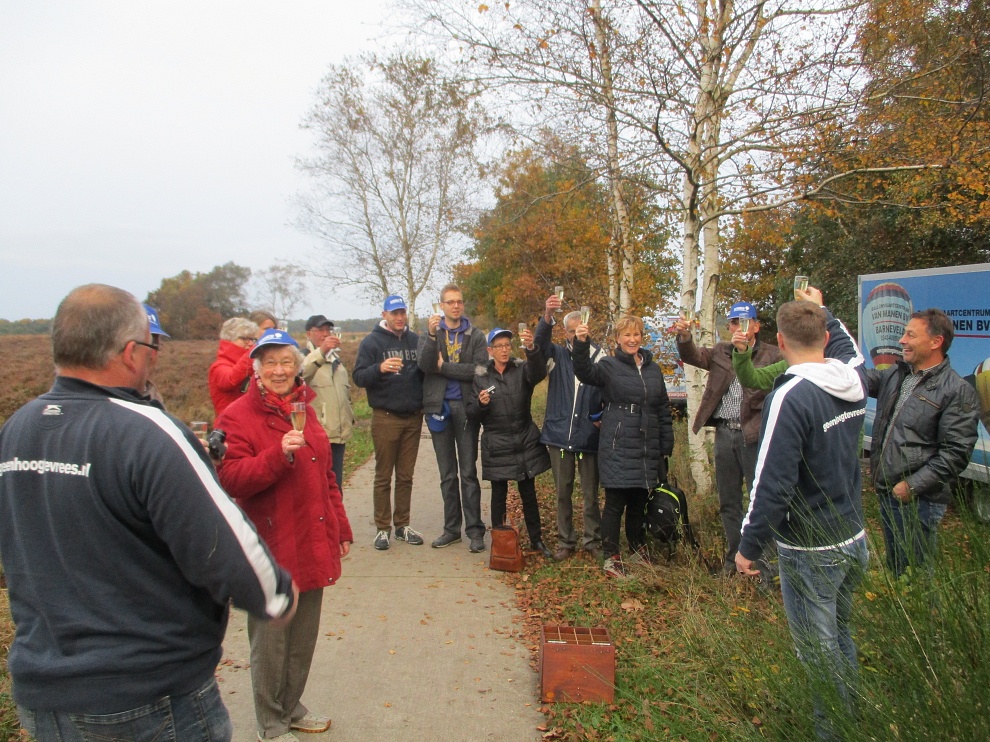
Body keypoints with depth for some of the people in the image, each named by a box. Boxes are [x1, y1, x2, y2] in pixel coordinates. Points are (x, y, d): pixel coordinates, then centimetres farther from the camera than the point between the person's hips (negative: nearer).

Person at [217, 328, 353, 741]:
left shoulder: (304, 410, 12)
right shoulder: (238, 417, -10)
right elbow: (231, 480, -19)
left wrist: (340, 528, 19)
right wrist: (279, 454, -31)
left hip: (312, 544, 7)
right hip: (271, 550, -6)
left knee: (304, 635, 18)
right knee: (271, 640, 8)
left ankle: (292, 707, 38)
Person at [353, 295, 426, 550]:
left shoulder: (416, 340, 9)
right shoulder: (372, 342, -2)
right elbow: (359, 377, -10)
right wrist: (380, 368, -29)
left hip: (413, 417, 4)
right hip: (385, 418, -3)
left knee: (406, 476, 11)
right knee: (383, 476, 3)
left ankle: (402, 525, 21)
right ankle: (383, 528, 12)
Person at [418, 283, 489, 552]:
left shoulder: (475, 335, 2)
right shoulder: (430, 333, 6)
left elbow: (479, 370, -12)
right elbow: (425, 365, -13)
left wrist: (443, 367, -10)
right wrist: (432, 335, -25)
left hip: (465, 407, -2)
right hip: (438, 407, 2)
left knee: (468, 472, 1)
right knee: (447, 474, 10)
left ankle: (475, 530, 8)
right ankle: (451, 528, 20)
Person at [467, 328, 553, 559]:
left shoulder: (522, 369, -1)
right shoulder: (481, 377, 1)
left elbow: (539, 372, -25)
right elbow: (472, 413, 3)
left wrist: (531, 348, -43)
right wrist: (481, 403, -20)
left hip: (525, 442, 0)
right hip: (496, 444, 0)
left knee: (528, 493, 10)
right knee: (499, 493, 8)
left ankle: (536, 540, 24)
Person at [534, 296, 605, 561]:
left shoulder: (600, 357, -1)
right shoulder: (556, 355, 3)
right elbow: (540, 341, -16)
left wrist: (602, 416, -9)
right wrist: (548, 316, -34)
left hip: (589, 436, -1)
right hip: (559, 434, 1)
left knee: (591, 493, 7)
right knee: (563, 493, 10)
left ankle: (592, 541, 22)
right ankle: (565, 541, 22)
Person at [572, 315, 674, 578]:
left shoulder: (653, 369, 13)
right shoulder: (609, 366, -2)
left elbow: (664, 410, 16)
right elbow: (586, 372, -24)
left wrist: (666, 447, 14)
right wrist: (581, 344, -41)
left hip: (647, 449, 5)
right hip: (617, 447, -5)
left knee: (639, 502, 15)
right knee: (615, 502, -2)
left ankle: (637, 547, 34)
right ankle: (611, 557, 9)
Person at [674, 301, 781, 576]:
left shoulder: (772, 355, -1)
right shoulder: (720, 352, 11)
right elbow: (692, 356, -3)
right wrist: (684, 336, -25)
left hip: (755, 434, -4)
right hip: (724, 433, 5)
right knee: (728, 501, 13)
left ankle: (763, 560, 11)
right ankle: (734, 556, 27)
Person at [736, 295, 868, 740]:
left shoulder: (790, 397, -24)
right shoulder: (854, 381, -2)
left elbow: (772, 484, -25)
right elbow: (848, 346, 25)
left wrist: (749, 546, -14)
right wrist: (821, 311, 36)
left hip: (811, 552, -8)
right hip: (854, 539, 8)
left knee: (820, 651, 7)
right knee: (839, 636, 25)